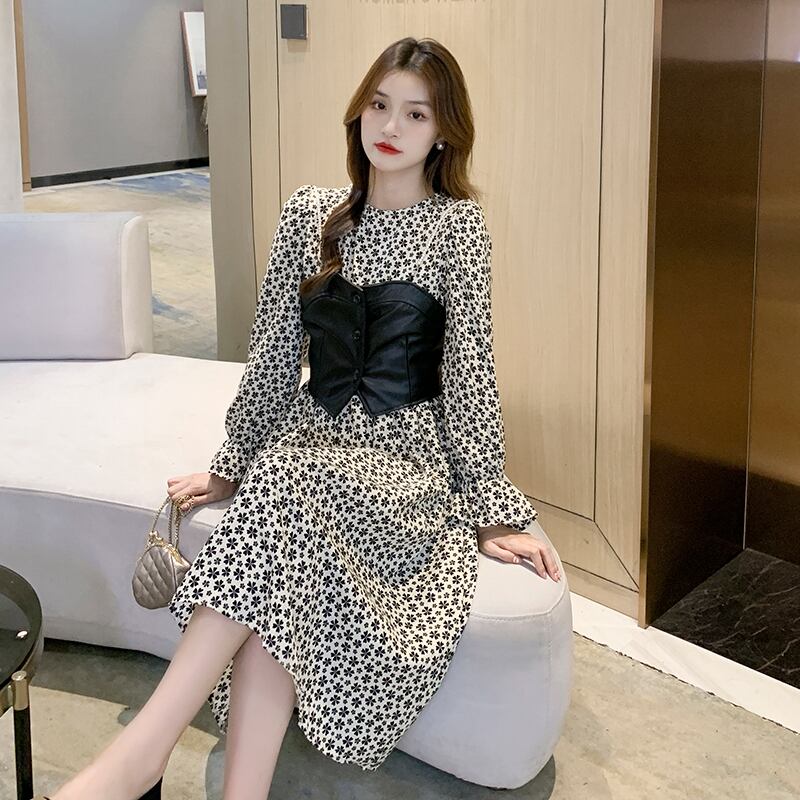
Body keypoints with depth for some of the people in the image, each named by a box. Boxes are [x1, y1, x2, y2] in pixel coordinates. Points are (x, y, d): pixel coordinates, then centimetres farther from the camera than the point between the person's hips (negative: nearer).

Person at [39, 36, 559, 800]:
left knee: (286, 487, -34)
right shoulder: (309, 212, 7)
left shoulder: (457, 224, -4)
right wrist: (231, 466, 11)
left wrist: (492, 510, -9)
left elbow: (469, 367, -7)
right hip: (311, 436, 3)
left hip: (409, 452, -3)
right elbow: (274, 352, 10)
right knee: (278, 589, -31)